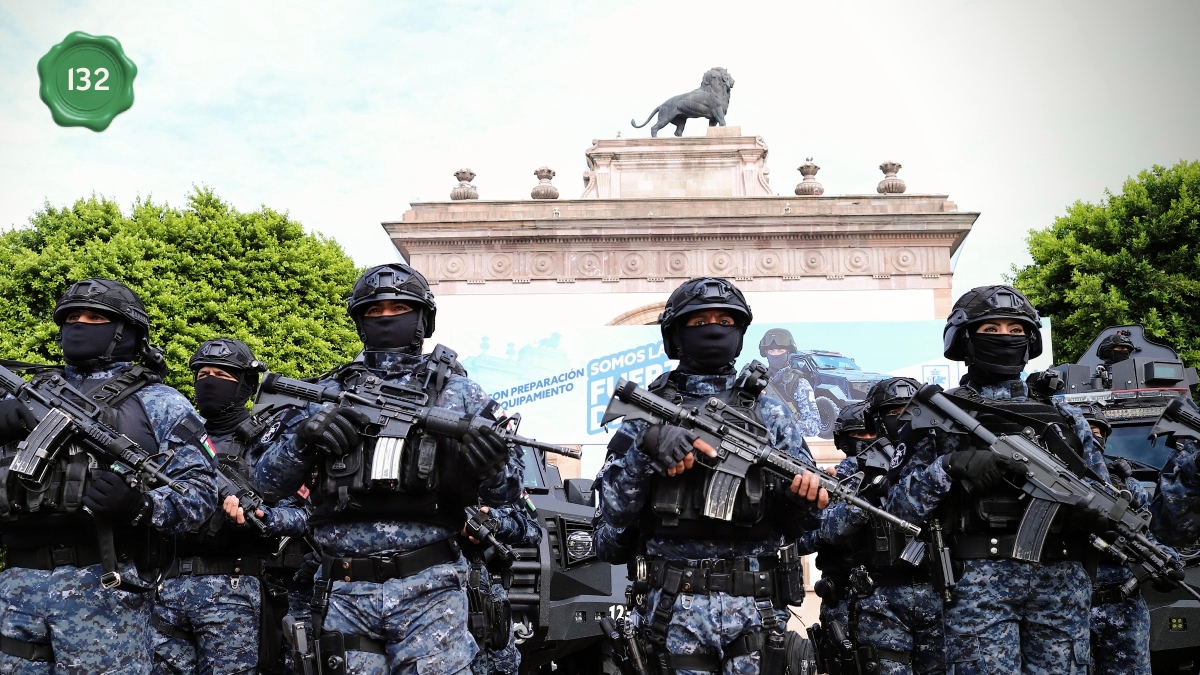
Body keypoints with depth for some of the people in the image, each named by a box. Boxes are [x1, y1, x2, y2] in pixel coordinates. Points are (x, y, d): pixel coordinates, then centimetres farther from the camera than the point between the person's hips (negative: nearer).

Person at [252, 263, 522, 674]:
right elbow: (268, 481, 11)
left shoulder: (458, 392, 9)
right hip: (344, 592, 2)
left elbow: (508, 490, 8)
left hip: (429, 590, -2)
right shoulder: (328, 393, 13)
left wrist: (491, 465, -16)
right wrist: (304, 438, -9)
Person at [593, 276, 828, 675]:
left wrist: (803, 492, -16)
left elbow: (800, 520, 8)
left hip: (754, 607, 1)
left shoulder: (769, 414, 10)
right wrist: (645, 447, -17)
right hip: (676, 609, -1)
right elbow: (612, 508, -1)